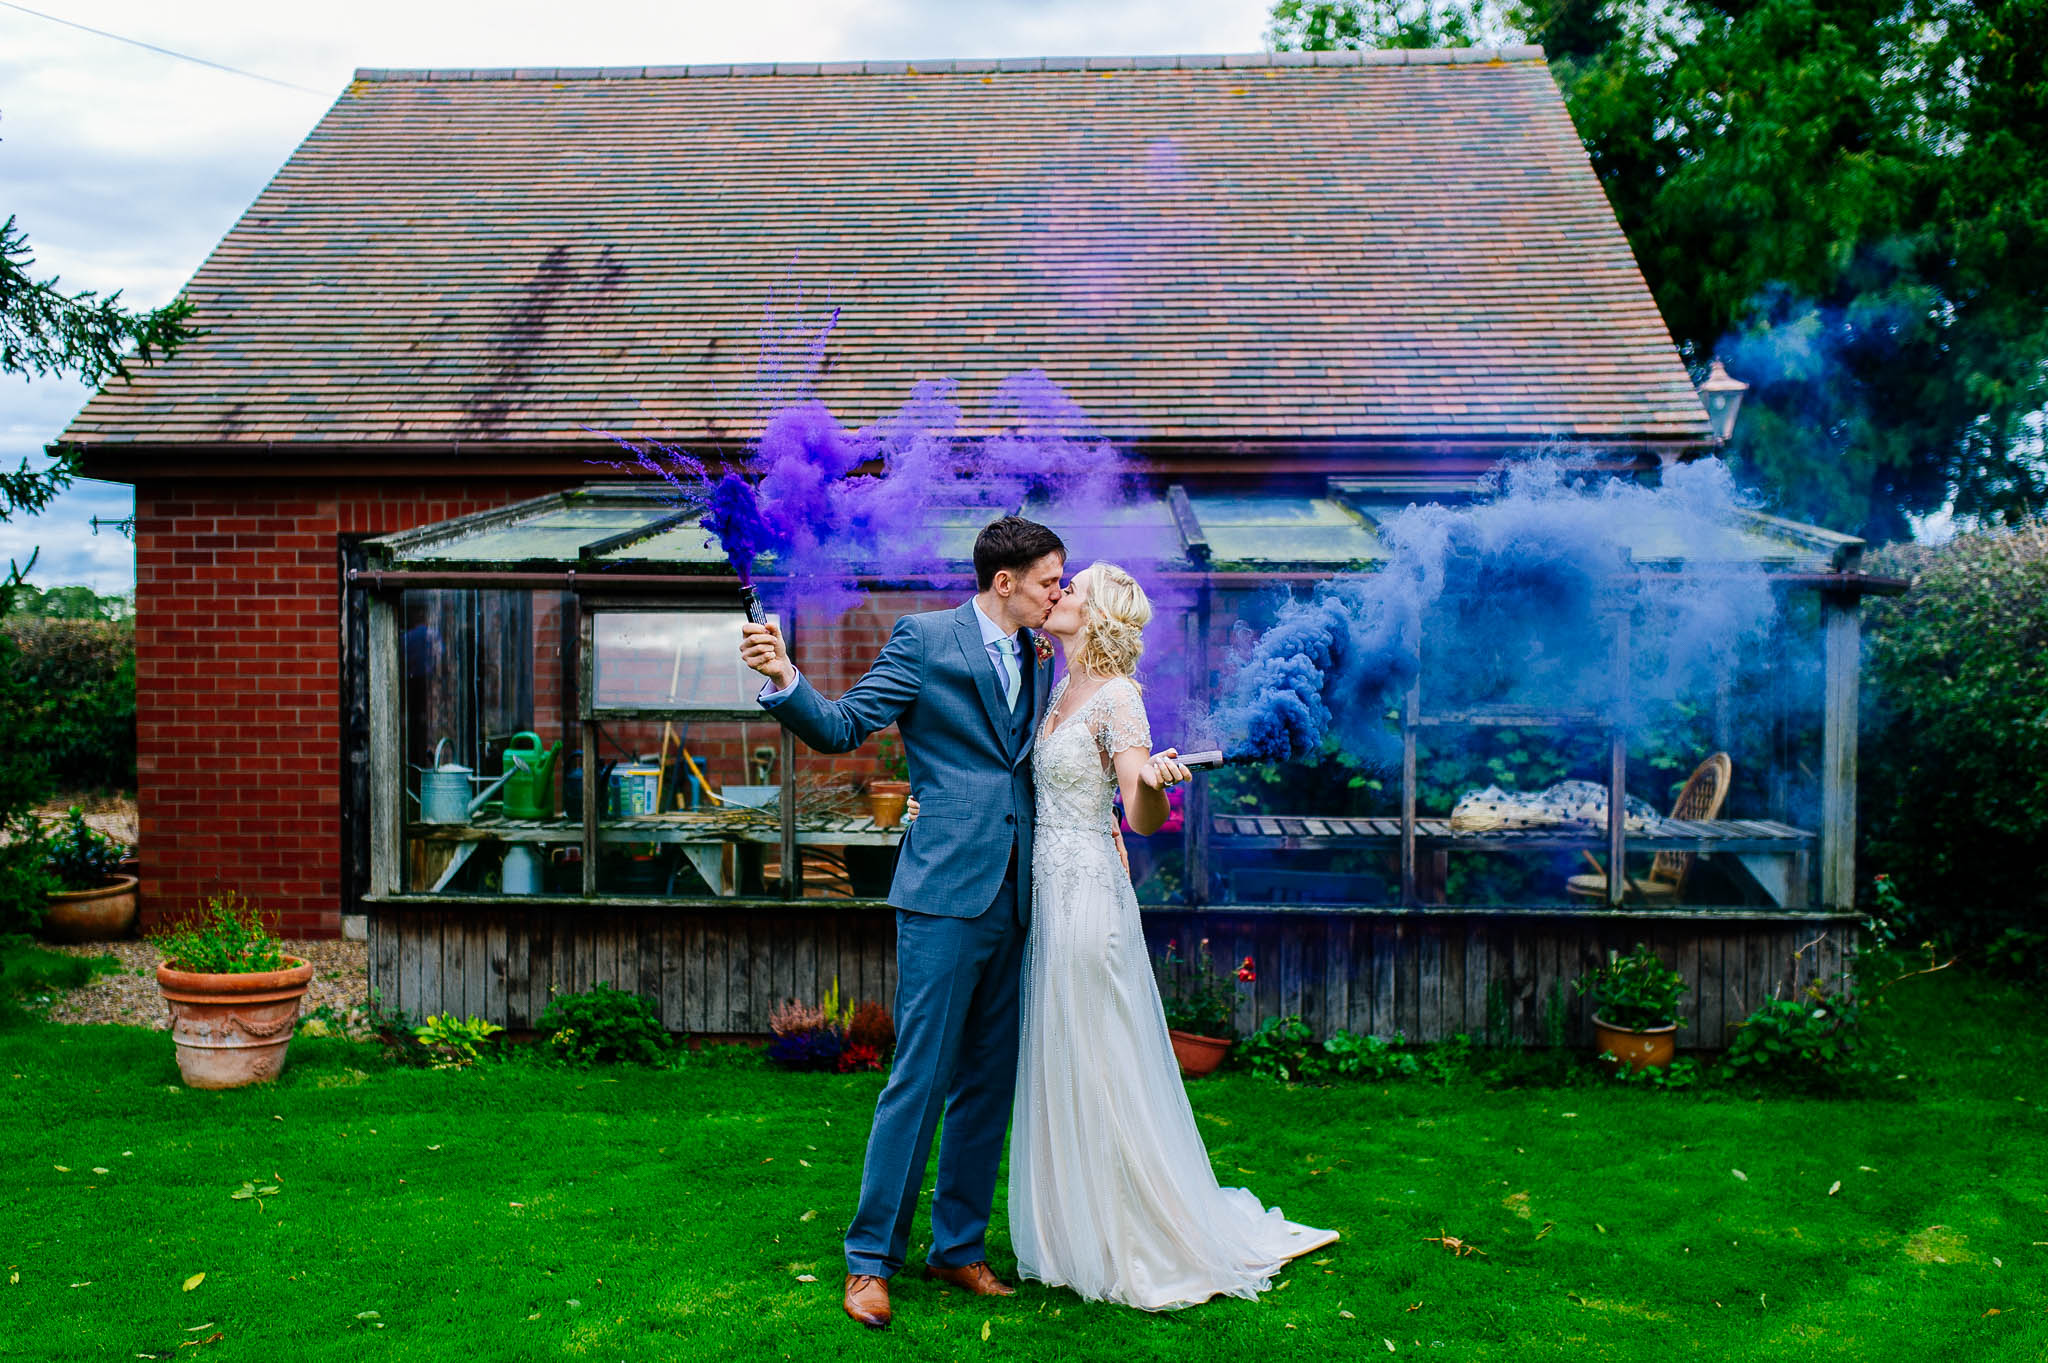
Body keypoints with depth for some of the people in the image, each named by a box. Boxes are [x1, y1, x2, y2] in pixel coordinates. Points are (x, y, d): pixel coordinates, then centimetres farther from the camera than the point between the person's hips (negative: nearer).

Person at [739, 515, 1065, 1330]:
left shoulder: (1039, 658, 13)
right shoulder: (925, 639, -4)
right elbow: (843, 728, -7)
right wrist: (784, 682, -23)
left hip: (1014, 896, 6)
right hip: (946, 894, -6)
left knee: (989, 1081, 12)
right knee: (920, 1077, -3)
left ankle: (958, 1247, 25)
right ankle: (871, 1259, 10)